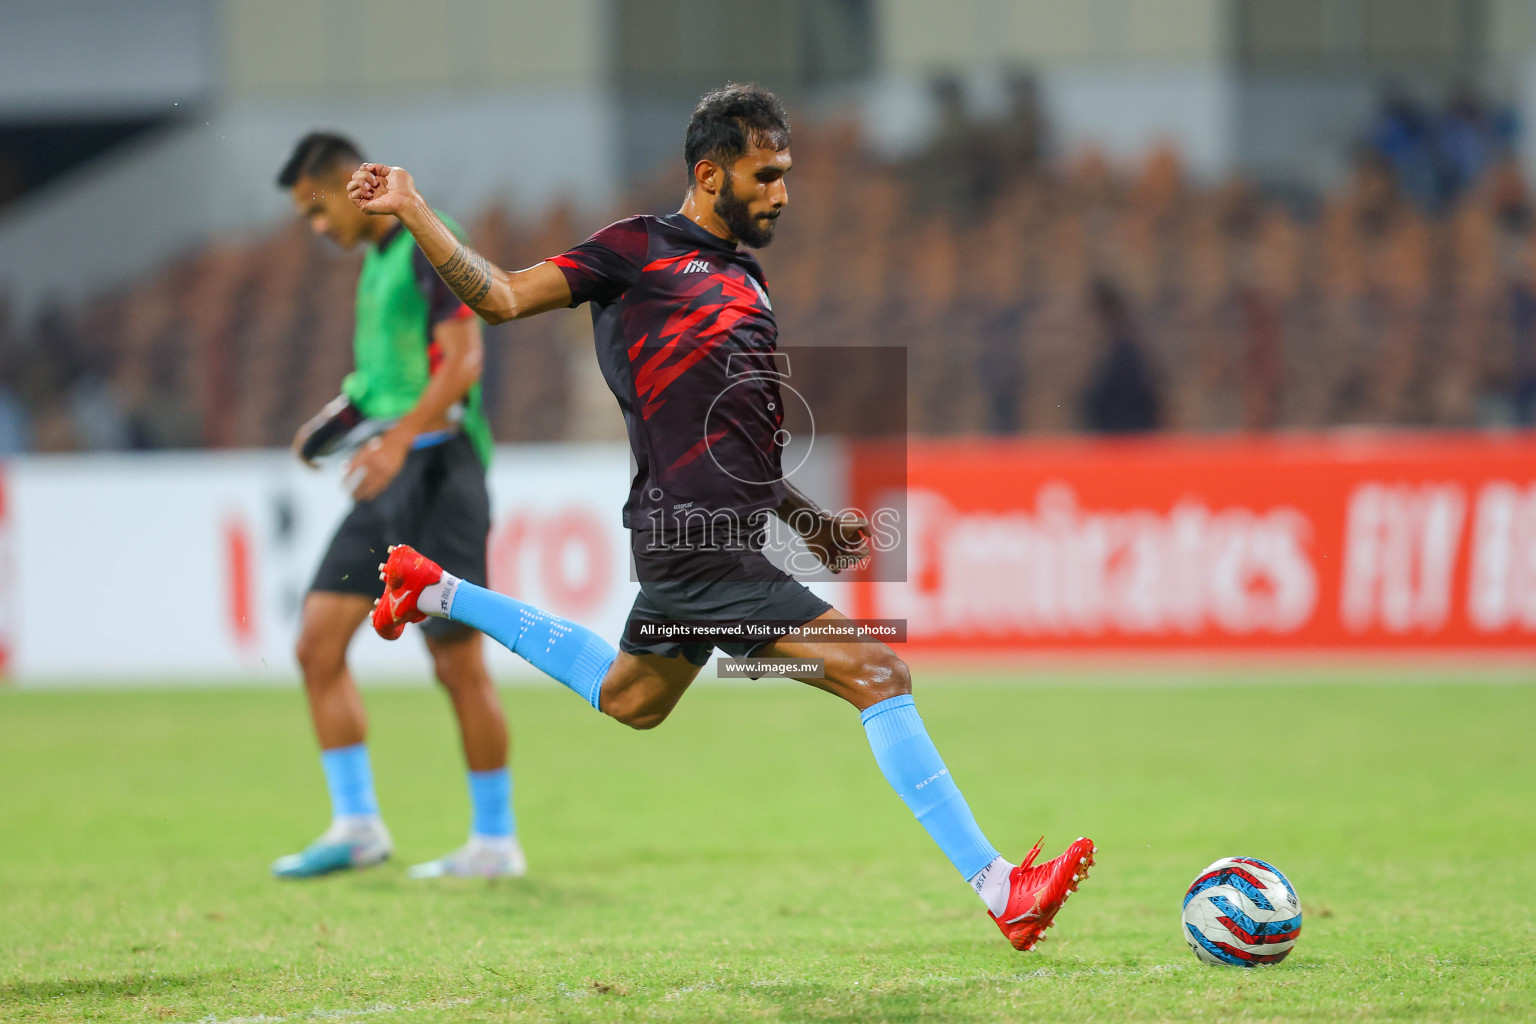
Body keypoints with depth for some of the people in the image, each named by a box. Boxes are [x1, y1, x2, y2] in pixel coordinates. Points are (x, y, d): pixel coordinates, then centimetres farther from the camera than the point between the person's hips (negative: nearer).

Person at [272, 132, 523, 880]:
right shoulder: (374, 258, 18)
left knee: (458, 662, -5)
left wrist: (399, 436, -29)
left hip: (432, 467, -9)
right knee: (318, 642, 1)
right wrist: (350, 411, 12)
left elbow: (462, 361, -19)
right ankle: (356, 826, 5)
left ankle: (495, 840, 4)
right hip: (386, 478, 9)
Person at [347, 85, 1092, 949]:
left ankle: (436, 592, 40)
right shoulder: (641, 250, -5)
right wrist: (413, 213, -15)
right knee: (877, 674, -14)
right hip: (698, 546, -10)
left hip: (714, 539, 10)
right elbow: (504, 298, -5)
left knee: (627, 700, 28)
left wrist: (808, 520, 21)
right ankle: (1000, 889, -13)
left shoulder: (747, 279, 19)